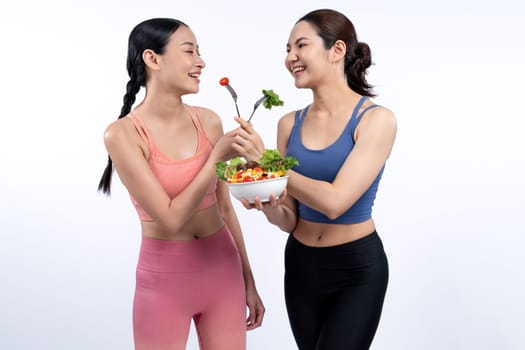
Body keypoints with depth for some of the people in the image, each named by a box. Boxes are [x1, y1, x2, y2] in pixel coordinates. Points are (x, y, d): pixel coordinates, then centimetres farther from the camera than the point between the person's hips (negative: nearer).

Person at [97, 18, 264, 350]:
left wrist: (248, 280, 11)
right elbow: (171, 218, -17)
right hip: (164, 278, -4)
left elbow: (224, 206, 7)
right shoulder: (123, 133, -14)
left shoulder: (208, 121, -1)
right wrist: (218, 157, -19)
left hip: (222, 270, 4)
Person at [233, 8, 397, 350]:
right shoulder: (290, 123, -1)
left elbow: (334, 201, -25)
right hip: (300, 265, 5)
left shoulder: (376, 119, -14)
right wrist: (269, 206, -23)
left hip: (356, 270, -5)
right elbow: (291, 220, 0)